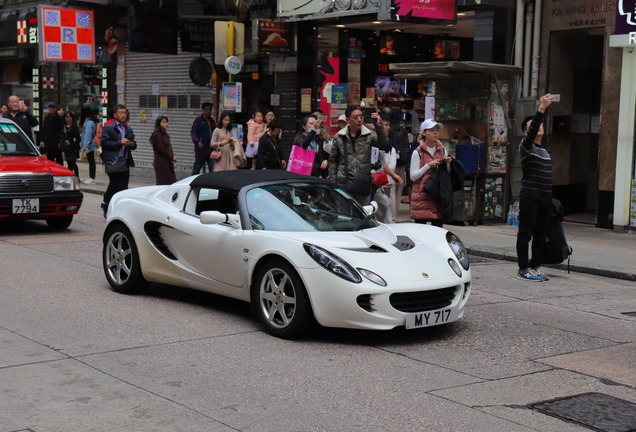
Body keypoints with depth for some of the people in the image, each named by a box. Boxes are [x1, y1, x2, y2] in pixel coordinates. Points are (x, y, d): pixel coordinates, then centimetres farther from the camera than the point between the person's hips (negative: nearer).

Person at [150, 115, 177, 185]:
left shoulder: (165, 135, 15)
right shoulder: (156, 135, -10)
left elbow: (169, 148, 12)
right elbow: (161, 150, -14)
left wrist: (173, 161, -1)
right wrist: (172, 157, -4)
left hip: (168, 163, 8)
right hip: (161, 163, -8)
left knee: (172, 183, 3)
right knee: (162, 183, -5)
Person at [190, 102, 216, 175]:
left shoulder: (213, 122, 16)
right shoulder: (198, 120, -1)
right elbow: (193, 132, -7)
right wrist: (197, 142, -23)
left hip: (211, 150, 5)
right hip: (200, 150, -4)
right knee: (196, 169, 5)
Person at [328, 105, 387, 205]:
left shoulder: (369, 135, 2)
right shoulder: (339, 137, 4)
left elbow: (383, 144, -15)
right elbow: (333, 161, 9)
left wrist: (378, 126, -25)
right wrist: (332, 182, 4)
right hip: (344, 184, 0)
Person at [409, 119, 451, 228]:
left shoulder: (443, 151, 12)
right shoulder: (418, 152, -3)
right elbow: (413, 176, -7)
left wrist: (447, 164, 0)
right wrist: (428, 166, -15)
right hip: (421, 195, -4)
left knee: (438, 227, 0)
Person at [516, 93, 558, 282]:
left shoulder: (545, 151, 20)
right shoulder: (526, 146, -3)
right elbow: (533, 130, -22)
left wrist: (549, 197, 15)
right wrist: (541, 108, -32)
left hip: (545, 199, 7)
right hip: (530, 198, -7)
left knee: (540, 235, 9)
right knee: (525, 234, -3)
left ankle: (535, 266, 17)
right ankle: (524, 269, 1)